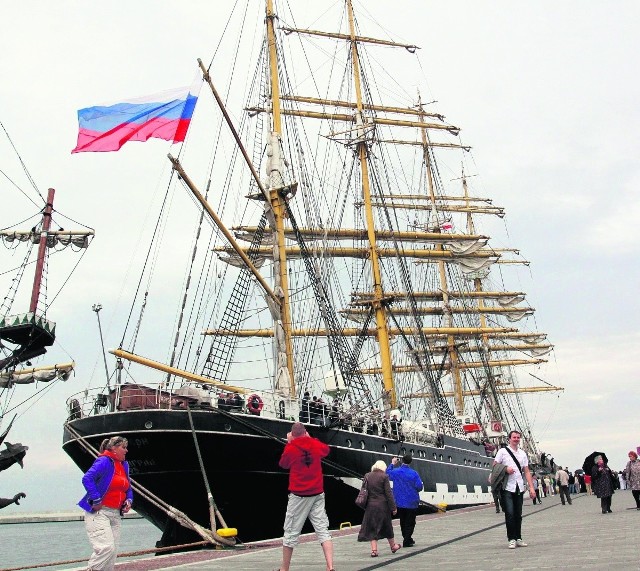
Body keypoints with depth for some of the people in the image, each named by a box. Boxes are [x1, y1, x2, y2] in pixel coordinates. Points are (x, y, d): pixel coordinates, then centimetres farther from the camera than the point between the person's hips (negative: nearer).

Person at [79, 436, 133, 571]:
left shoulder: (124, 465, 15)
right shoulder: (104, 462, -12)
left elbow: (128, 488, 24)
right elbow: (87, 479, -24)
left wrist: (129, 500, 5)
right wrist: (96, 500, -24)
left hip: (115, 514, 9)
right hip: (99, 513, -9)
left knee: (113, 551, 8)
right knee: (106, 547, -19)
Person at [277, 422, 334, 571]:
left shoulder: (290, 448, -8)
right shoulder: (316, 445, 3)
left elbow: (283, 464, 12)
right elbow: (326, 449, 26)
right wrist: (311, 439, 29)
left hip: (299, 495, -3)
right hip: (317, 494, 3)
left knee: (291, 533, 7)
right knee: (323, 530, 0)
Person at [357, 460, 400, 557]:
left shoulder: (367, 476, 3)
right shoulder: (384, 476, -9)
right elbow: (388, 493, -9)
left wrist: (365, 505, 15)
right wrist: (393, 507, -5)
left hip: (370, 506, 3)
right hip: (382, 505, -2)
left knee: (372, 527, 7)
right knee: (387, 526, 14)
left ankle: (374, 549, 0)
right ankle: (392, 546, 29)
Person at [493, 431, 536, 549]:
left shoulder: (523, 453, 14)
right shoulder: (503, 451, 2)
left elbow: (526, 472, 12)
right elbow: (494, 466, 3)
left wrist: (531, 487, 4)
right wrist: (505, 469, -14)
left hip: (519, 488, 4)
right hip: (507, 487, -4)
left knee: (518, 515, 8)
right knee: (510, 514, -8)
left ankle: (518, 538, 16)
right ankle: (511, 539, -1)